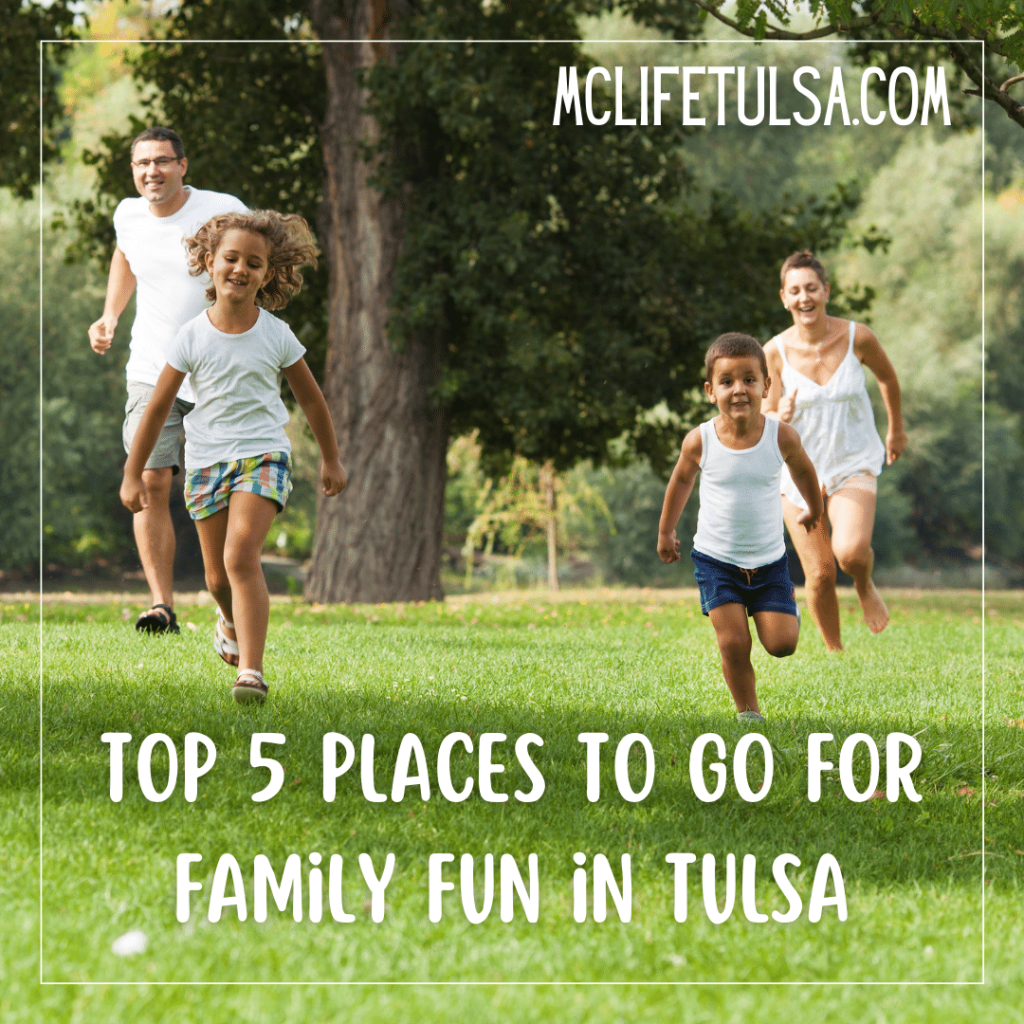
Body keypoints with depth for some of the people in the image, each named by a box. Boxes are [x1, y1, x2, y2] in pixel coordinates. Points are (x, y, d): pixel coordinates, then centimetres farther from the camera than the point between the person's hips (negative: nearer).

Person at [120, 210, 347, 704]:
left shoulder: (276, 336, -5)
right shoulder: (192, 338, -5)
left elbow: (311, 400, 9)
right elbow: (158, 406, 3)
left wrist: (331, 460, 17)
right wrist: (133, 473, 5)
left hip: (263, 454, -2)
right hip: (206, 459, 2)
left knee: (241, 555, -22)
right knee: (217, 578, 9)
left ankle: (251, 670, -25)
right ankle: (232, 619, 46)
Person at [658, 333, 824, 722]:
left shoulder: (781, 436, -14)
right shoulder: (700, 441, -13)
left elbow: (803, 471, 10)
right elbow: (681, 480, 8)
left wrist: (814, 510, 27)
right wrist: (665, 532, 19)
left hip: (768, 559, 1)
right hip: (716, 559, -1)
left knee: (781, 643, -5)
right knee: (733, 643, -11)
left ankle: (787, 605, 29)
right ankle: (747, 712, 8)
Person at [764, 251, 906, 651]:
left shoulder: (858, 337, -13)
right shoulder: (776, 352, -12)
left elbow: (887, 377, 9)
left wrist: (896, 428, 22)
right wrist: (781, 416, -31)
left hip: (853, 462, -1)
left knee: (851, 551, -26)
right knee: (820, 575, 2)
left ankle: (866, 587, 10)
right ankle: (835, 653, 27)